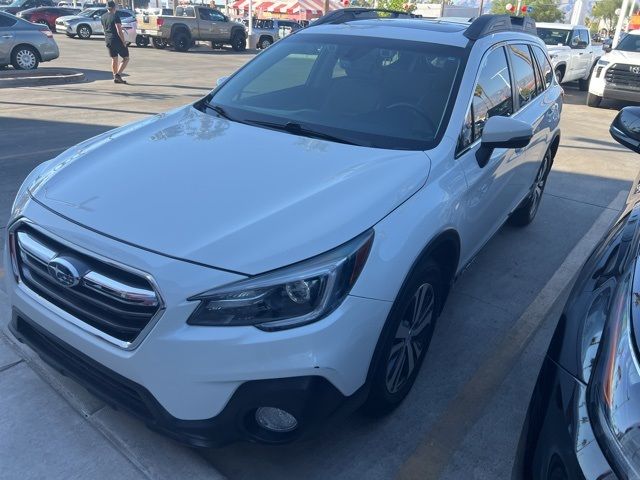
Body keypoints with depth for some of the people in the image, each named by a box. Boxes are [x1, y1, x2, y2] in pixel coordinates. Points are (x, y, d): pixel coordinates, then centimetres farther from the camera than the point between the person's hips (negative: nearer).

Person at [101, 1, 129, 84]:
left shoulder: (103, 17, 10)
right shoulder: (115, 16, -14)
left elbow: (104, 29, 19)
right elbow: (119, 31, -20)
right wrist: (124, 42, -13)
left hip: (108, 41, 7)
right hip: (117, 40, -7)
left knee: (114, 59, 15)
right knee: (126, 58, 3)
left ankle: (115, 78, 14)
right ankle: (118, 74, -11)